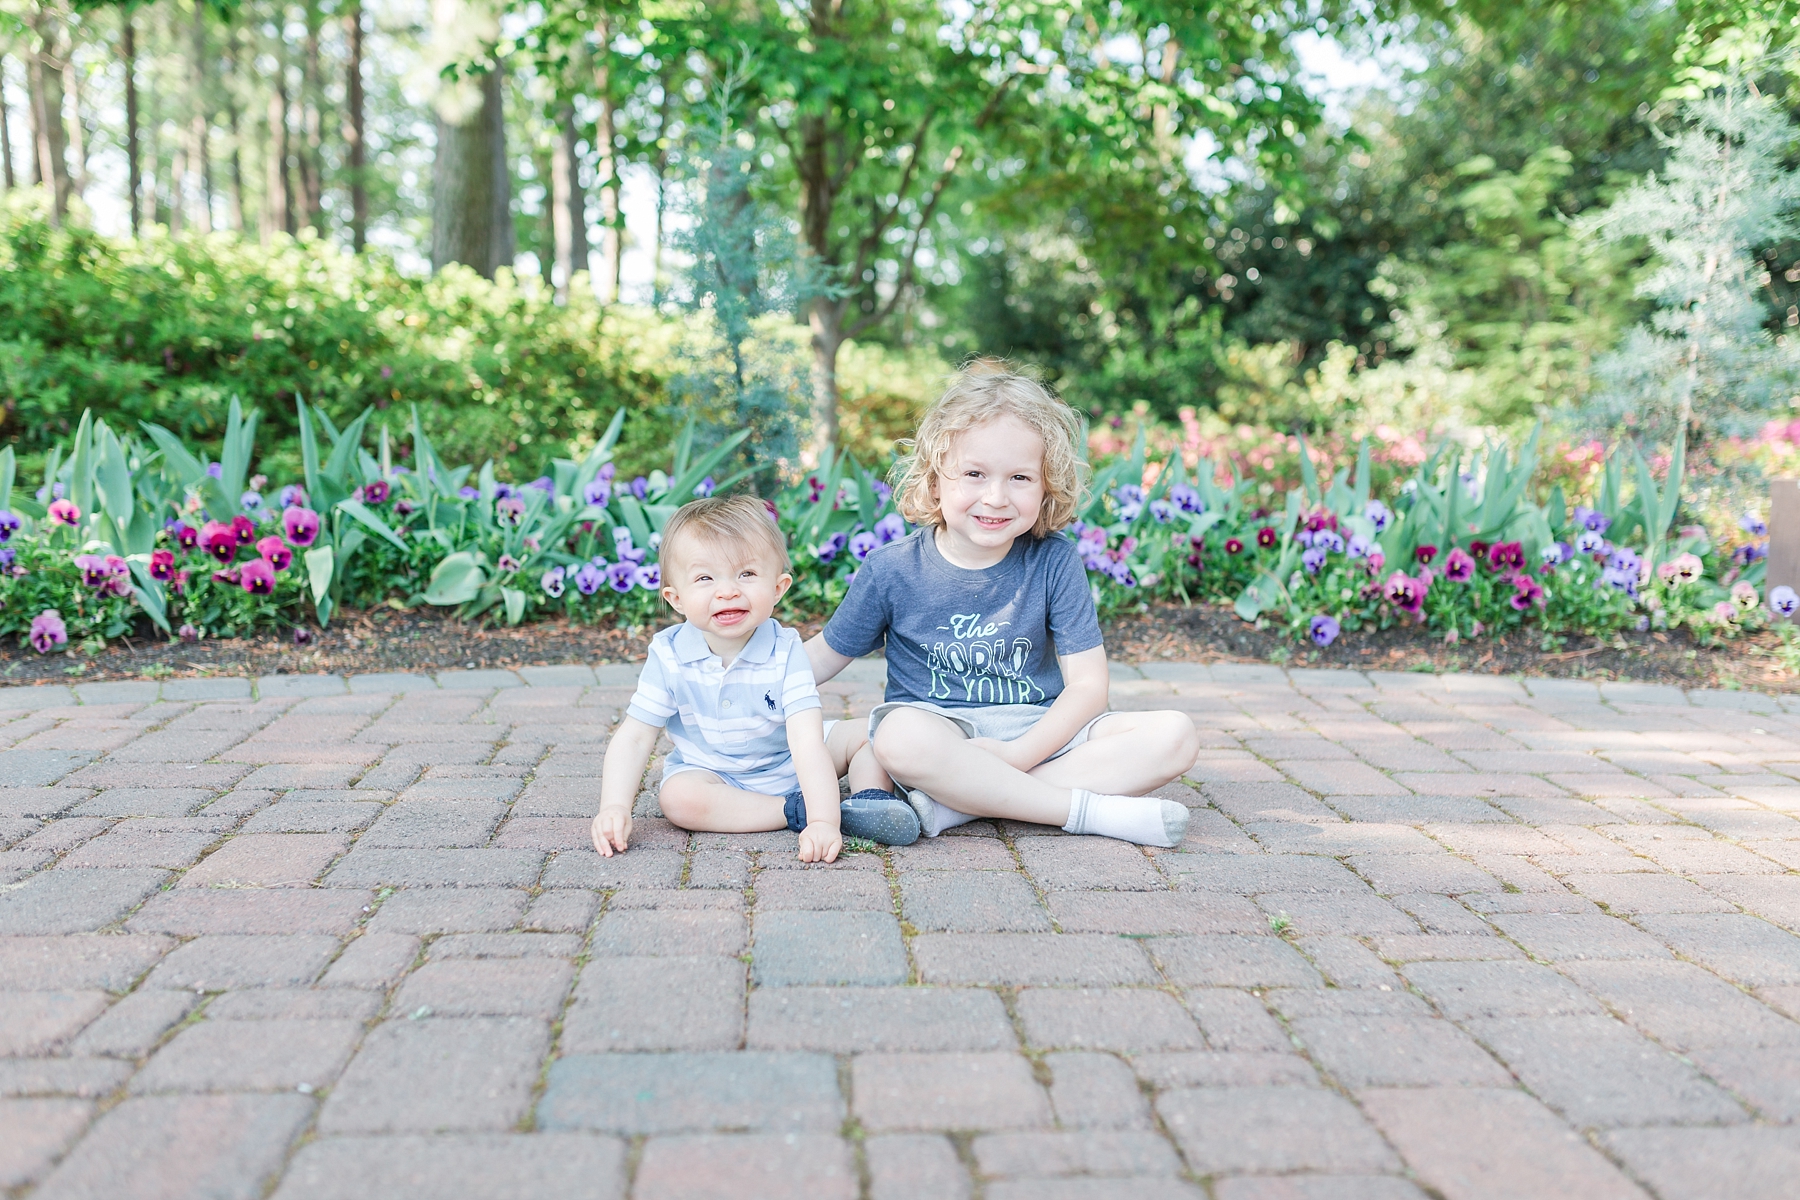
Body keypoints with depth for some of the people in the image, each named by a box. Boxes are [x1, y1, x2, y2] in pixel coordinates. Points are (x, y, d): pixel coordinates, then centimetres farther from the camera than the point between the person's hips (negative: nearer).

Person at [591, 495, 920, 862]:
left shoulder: (785, 652, -23)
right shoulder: (668, 655, -18)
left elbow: (808, 742, -33)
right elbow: (634, 737, -14)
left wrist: (824, 822, -45)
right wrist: (614, 807, -30)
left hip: (788, 768, 0)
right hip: (710, 774, 0)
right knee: (678, 797, -32)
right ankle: (796, 812, -26)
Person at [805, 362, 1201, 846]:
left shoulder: (1054, 562, -5)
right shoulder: (892, 570, -4)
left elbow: (1087, 684, -7)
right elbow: (827, 654, 8)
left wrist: (1019, 755, -21)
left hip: (1041, 734, 3)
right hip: (942, 735, -2)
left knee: (1176, 735, -19)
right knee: (901, 735, -38)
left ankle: (957, 802, -28)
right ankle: (1094, 811, -26)